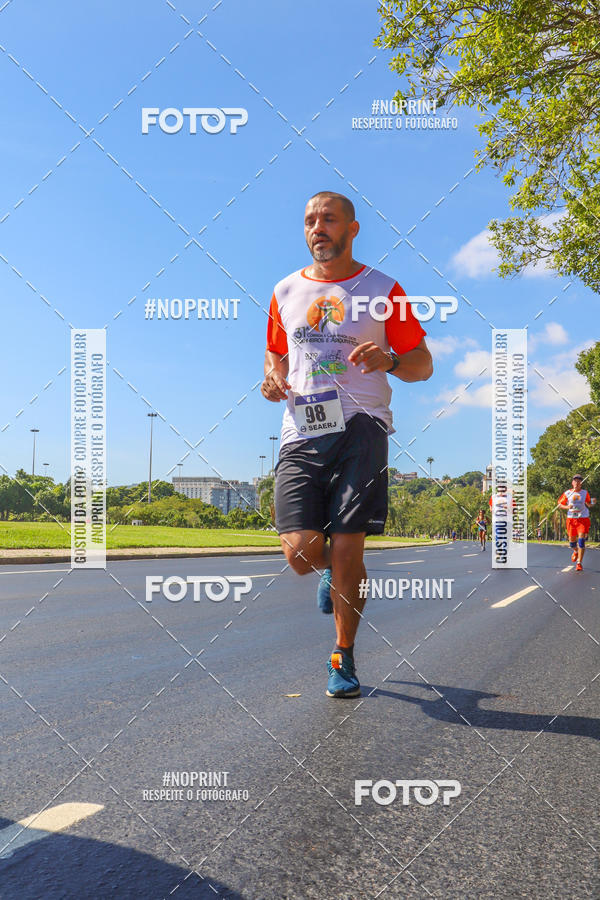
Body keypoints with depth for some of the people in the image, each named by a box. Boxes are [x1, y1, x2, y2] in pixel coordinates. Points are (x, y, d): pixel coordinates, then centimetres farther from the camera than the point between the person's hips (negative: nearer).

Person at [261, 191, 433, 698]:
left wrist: (389, 360, -12)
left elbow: (423, 364, 10)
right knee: (301, 551, -10)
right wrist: (273, 379, 6)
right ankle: (332, 570, 30)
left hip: (361, 427, -2)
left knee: (347, 550, -8)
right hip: (301, 432, 3)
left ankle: (343, 659, 15)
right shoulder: (286, 292, 16)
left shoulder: (383, 290, 7)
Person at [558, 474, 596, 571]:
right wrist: (567, 507, -11)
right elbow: (560, 504, 8)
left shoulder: (585, 493, 3)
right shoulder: (567, 493, 2)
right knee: (572, 541, 8)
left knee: (581, 541, -13)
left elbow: (588, 504, 9)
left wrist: (592, 502, -14)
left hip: (583, 519, -1)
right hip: (571, 519, 1)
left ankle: (579, 563, -7)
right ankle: (575, 552, 44)